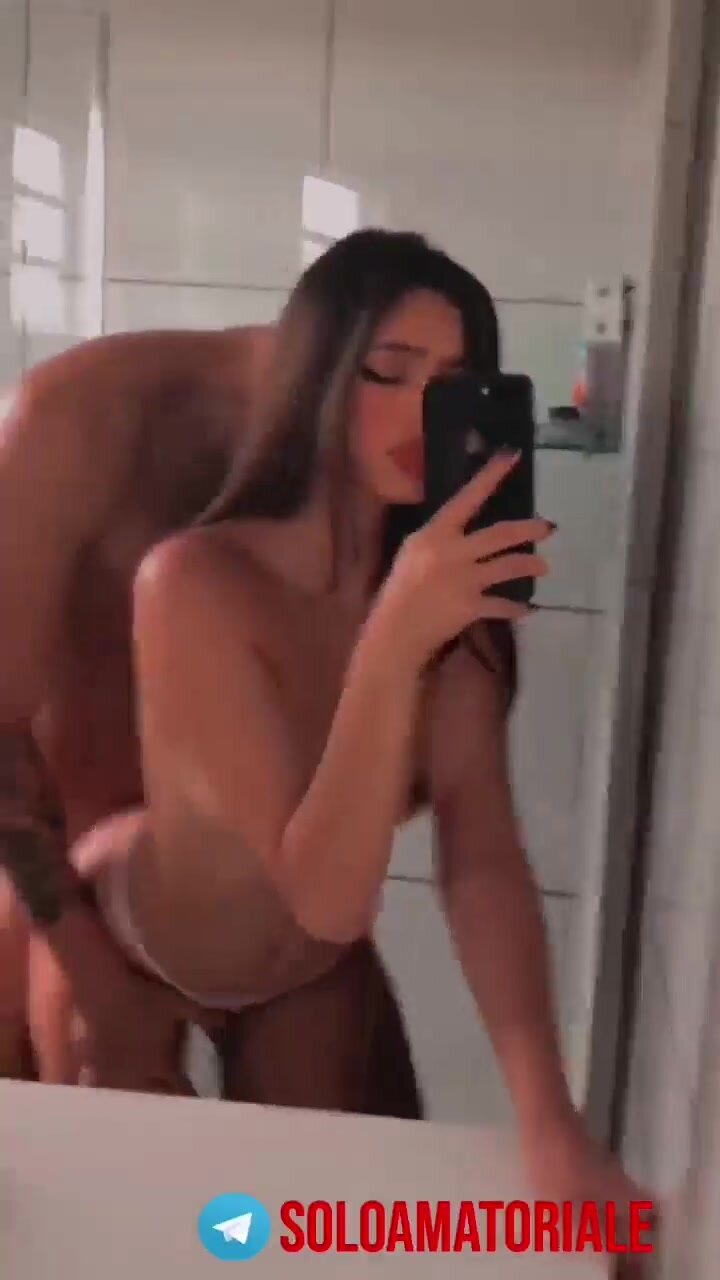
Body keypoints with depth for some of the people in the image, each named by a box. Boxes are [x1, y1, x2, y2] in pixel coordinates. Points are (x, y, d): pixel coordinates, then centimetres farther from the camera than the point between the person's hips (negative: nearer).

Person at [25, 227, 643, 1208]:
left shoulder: (451, 589, -17)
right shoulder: (195, 582, -34)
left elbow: (483, 857, -26)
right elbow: (326, 894, -36)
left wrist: (550, 1118, -37)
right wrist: (393, 642, -49)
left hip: (318, 972, 4)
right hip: (125, 955, -4)